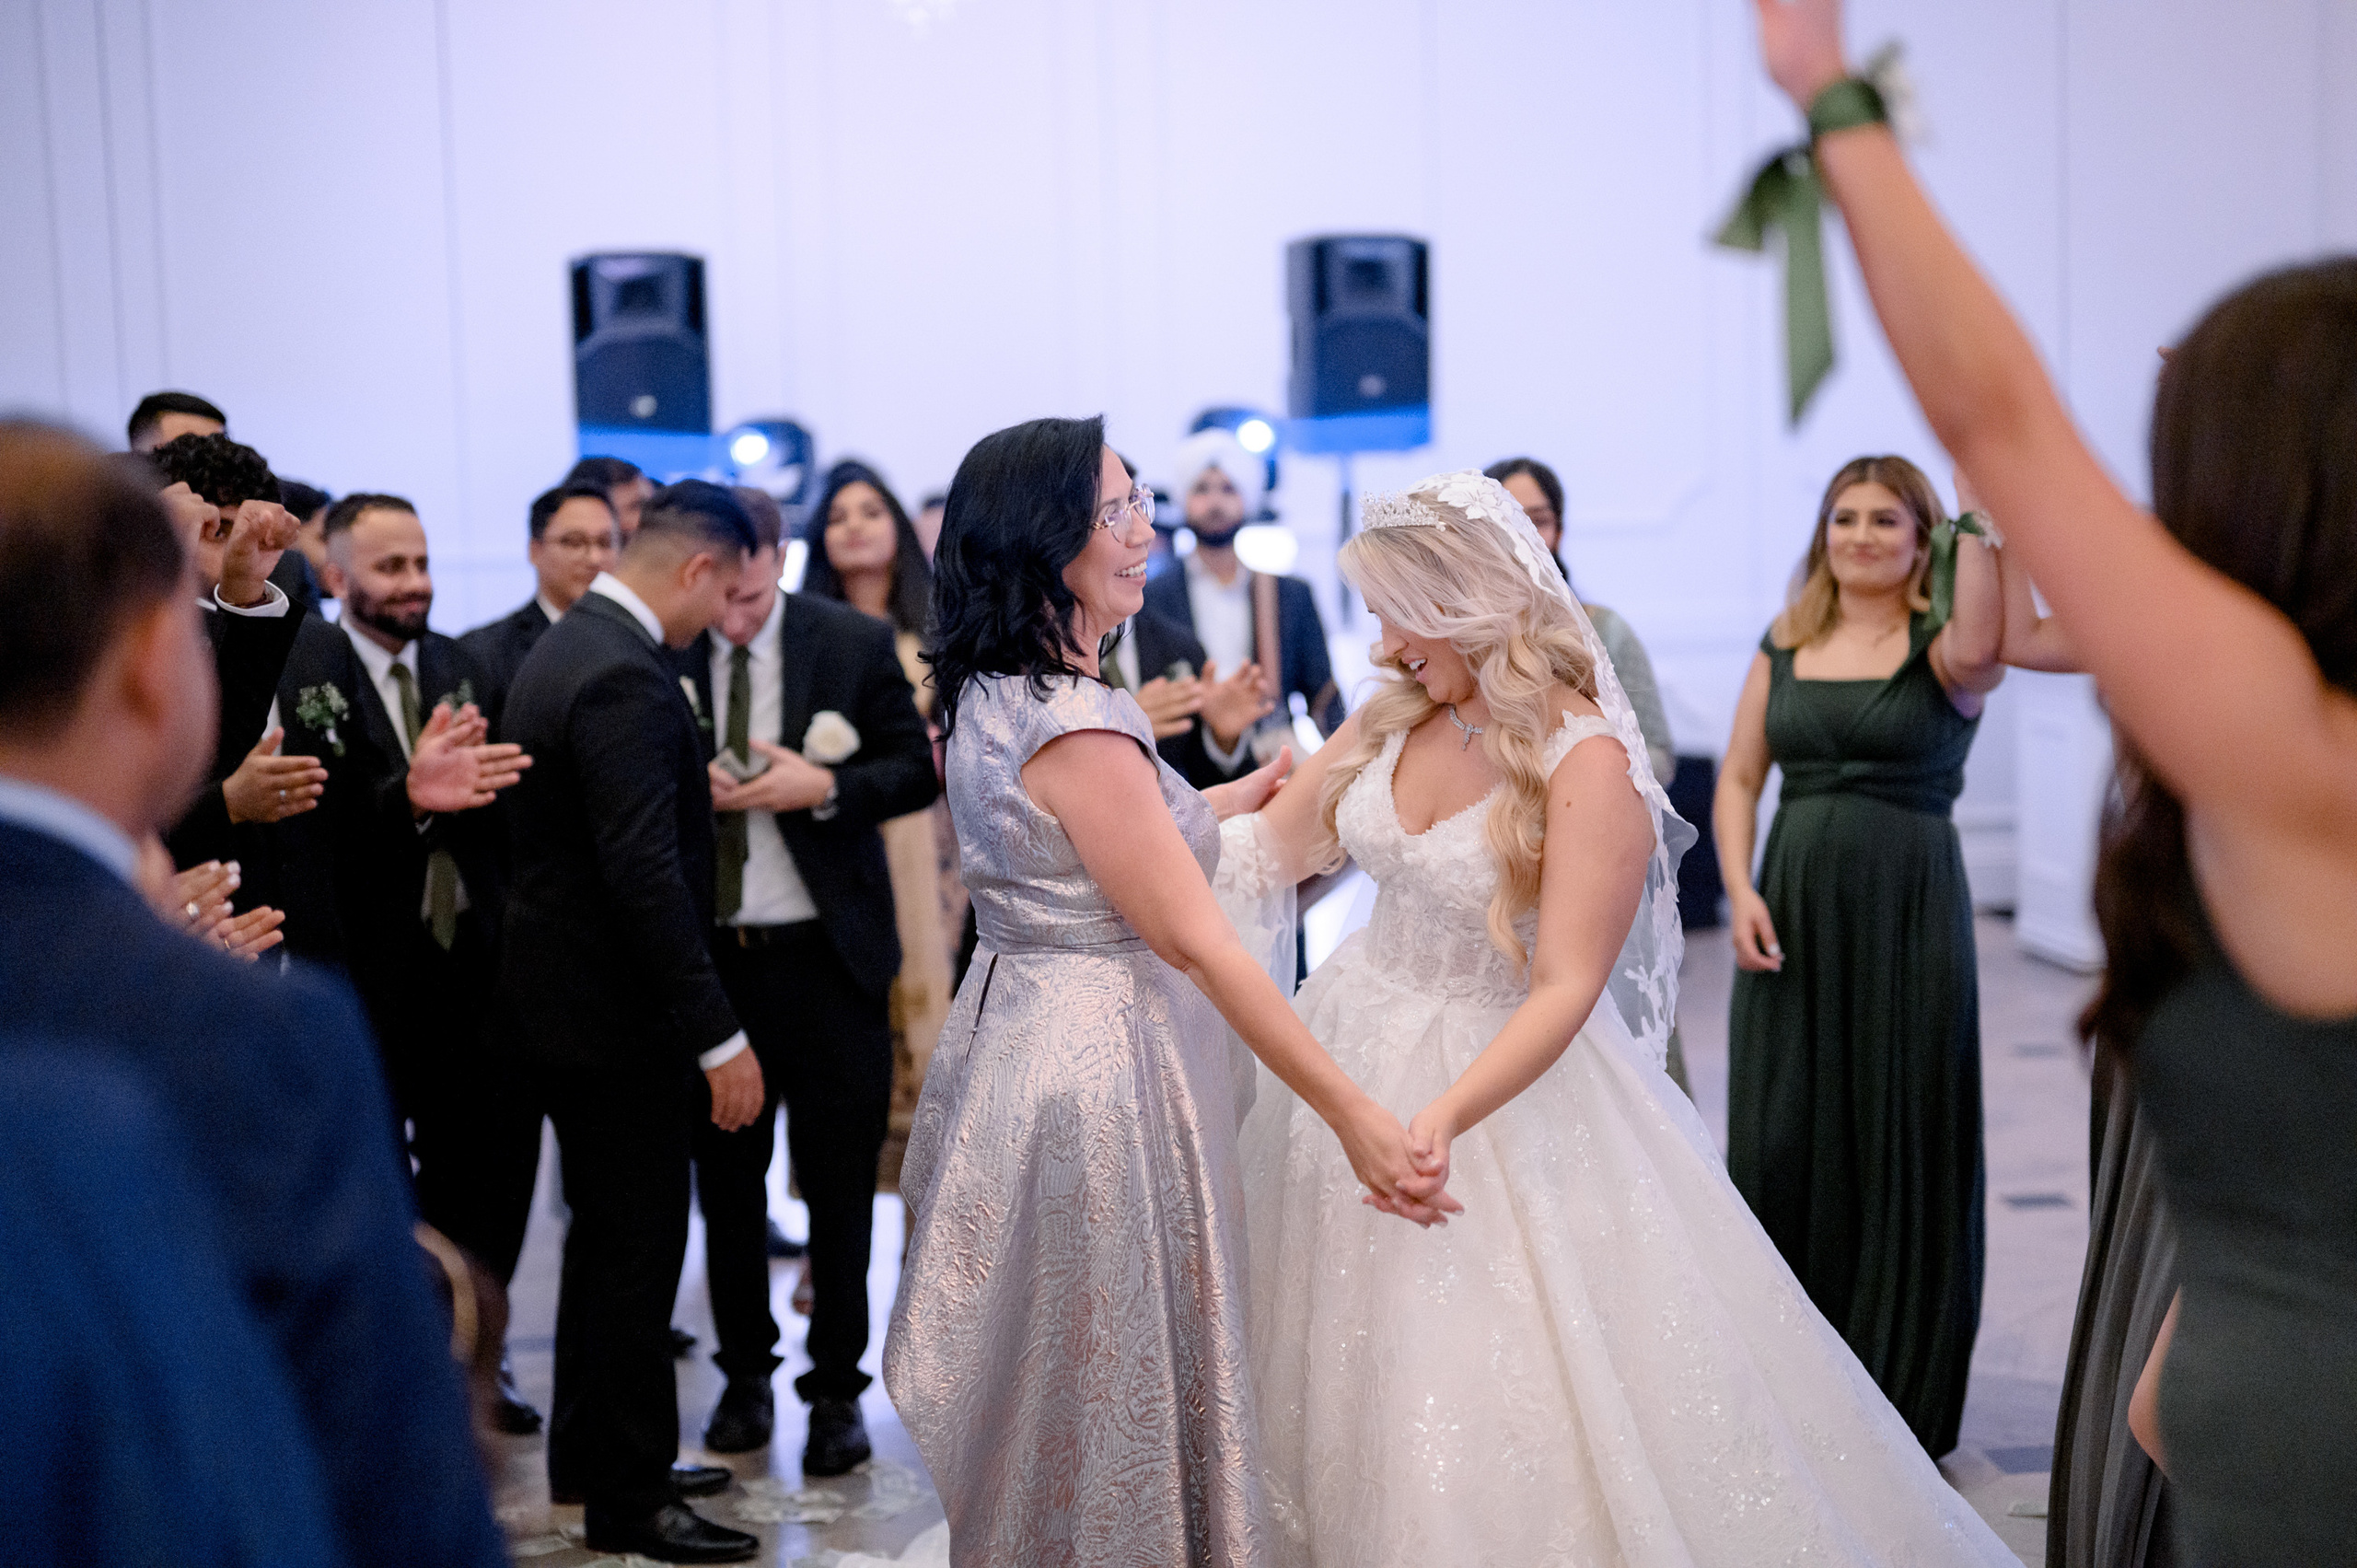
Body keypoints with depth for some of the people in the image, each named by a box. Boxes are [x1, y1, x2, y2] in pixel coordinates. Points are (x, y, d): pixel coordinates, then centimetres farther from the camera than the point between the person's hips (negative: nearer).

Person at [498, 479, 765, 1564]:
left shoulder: (569, 647, 10)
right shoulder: (626, 676, -22)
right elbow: (645, 873, -27)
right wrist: (717, 1036, -25)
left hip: (565, 993, 10)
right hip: (616, 1016, -10)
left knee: (608, 1236, 21)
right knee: (637, 1248, 1)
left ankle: (593, 1453, 34)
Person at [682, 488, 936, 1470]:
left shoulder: (856, 644, -4)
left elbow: (915, 770, -1)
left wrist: (825, 786, -17)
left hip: (829, 955, -1)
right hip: (705, 954, 2)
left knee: (839, 1181, 4)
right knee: (726, 1178, 11)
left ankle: (837, 1388, 17)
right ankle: (745, 1371, 28)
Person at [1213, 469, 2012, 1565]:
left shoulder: (1586, 763, -20)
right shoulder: (1396, 715, -1)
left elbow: (1565, 990, -24)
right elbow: (1273, 843, 6)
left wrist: (1448, 1114, -36)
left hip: (1507, 1061, -6)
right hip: (1355, 1051, 6)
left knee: (1495, 1388, -2)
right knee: (1343, 1361, 14)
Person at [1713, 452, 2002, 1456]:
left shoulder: (1938, 649, -2)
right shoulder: (1786, 646, 12)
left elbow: (1980, 646, -28)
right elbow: (1738, 779, 12)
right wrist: (1740, 890, -1)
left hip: (1907, 912, -4)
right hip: (1791, 910, 4)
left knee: (1899, 1137, 3)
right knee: (1780, 1137, 6)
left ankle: (1897, 1395, 17)